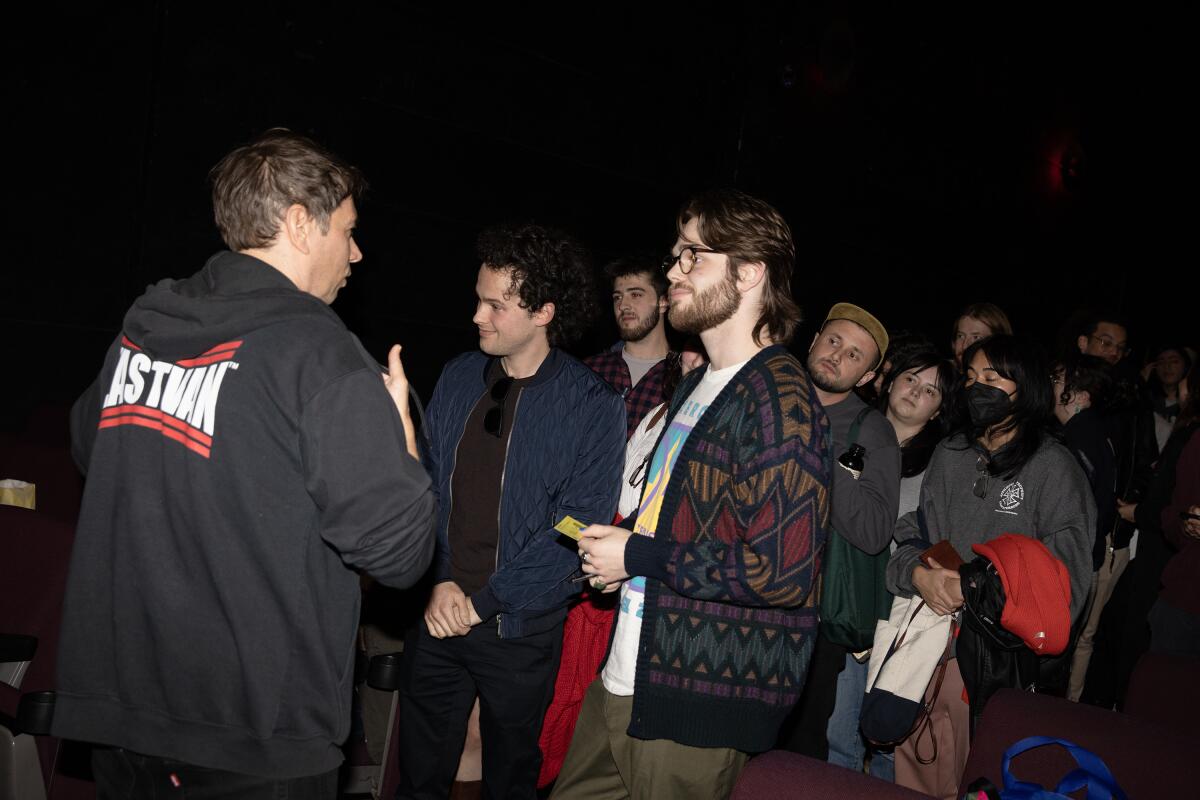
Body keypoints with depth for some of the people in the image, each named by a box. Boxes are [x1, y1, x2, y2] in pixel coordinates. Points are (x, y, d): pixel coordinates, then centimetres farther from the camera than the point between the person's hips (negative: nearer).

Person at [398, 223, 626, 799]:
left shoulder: (594, 406, -12)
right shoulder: (458, 378, 2)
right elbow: (425, 485, 4)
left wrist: (481, 601, -15)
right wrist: (439, 582, -10)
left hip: (521, 628, -3)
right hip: (436, 615, 3)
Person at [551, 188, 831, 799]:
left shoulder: (779, 399, -17)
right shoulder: (696, 386, 16)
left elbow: (783, 571, -25)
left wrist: (640, 557, -16)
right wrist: (615, 546, 7)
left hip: (699, 706, -9)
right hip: (624, 680, 9)